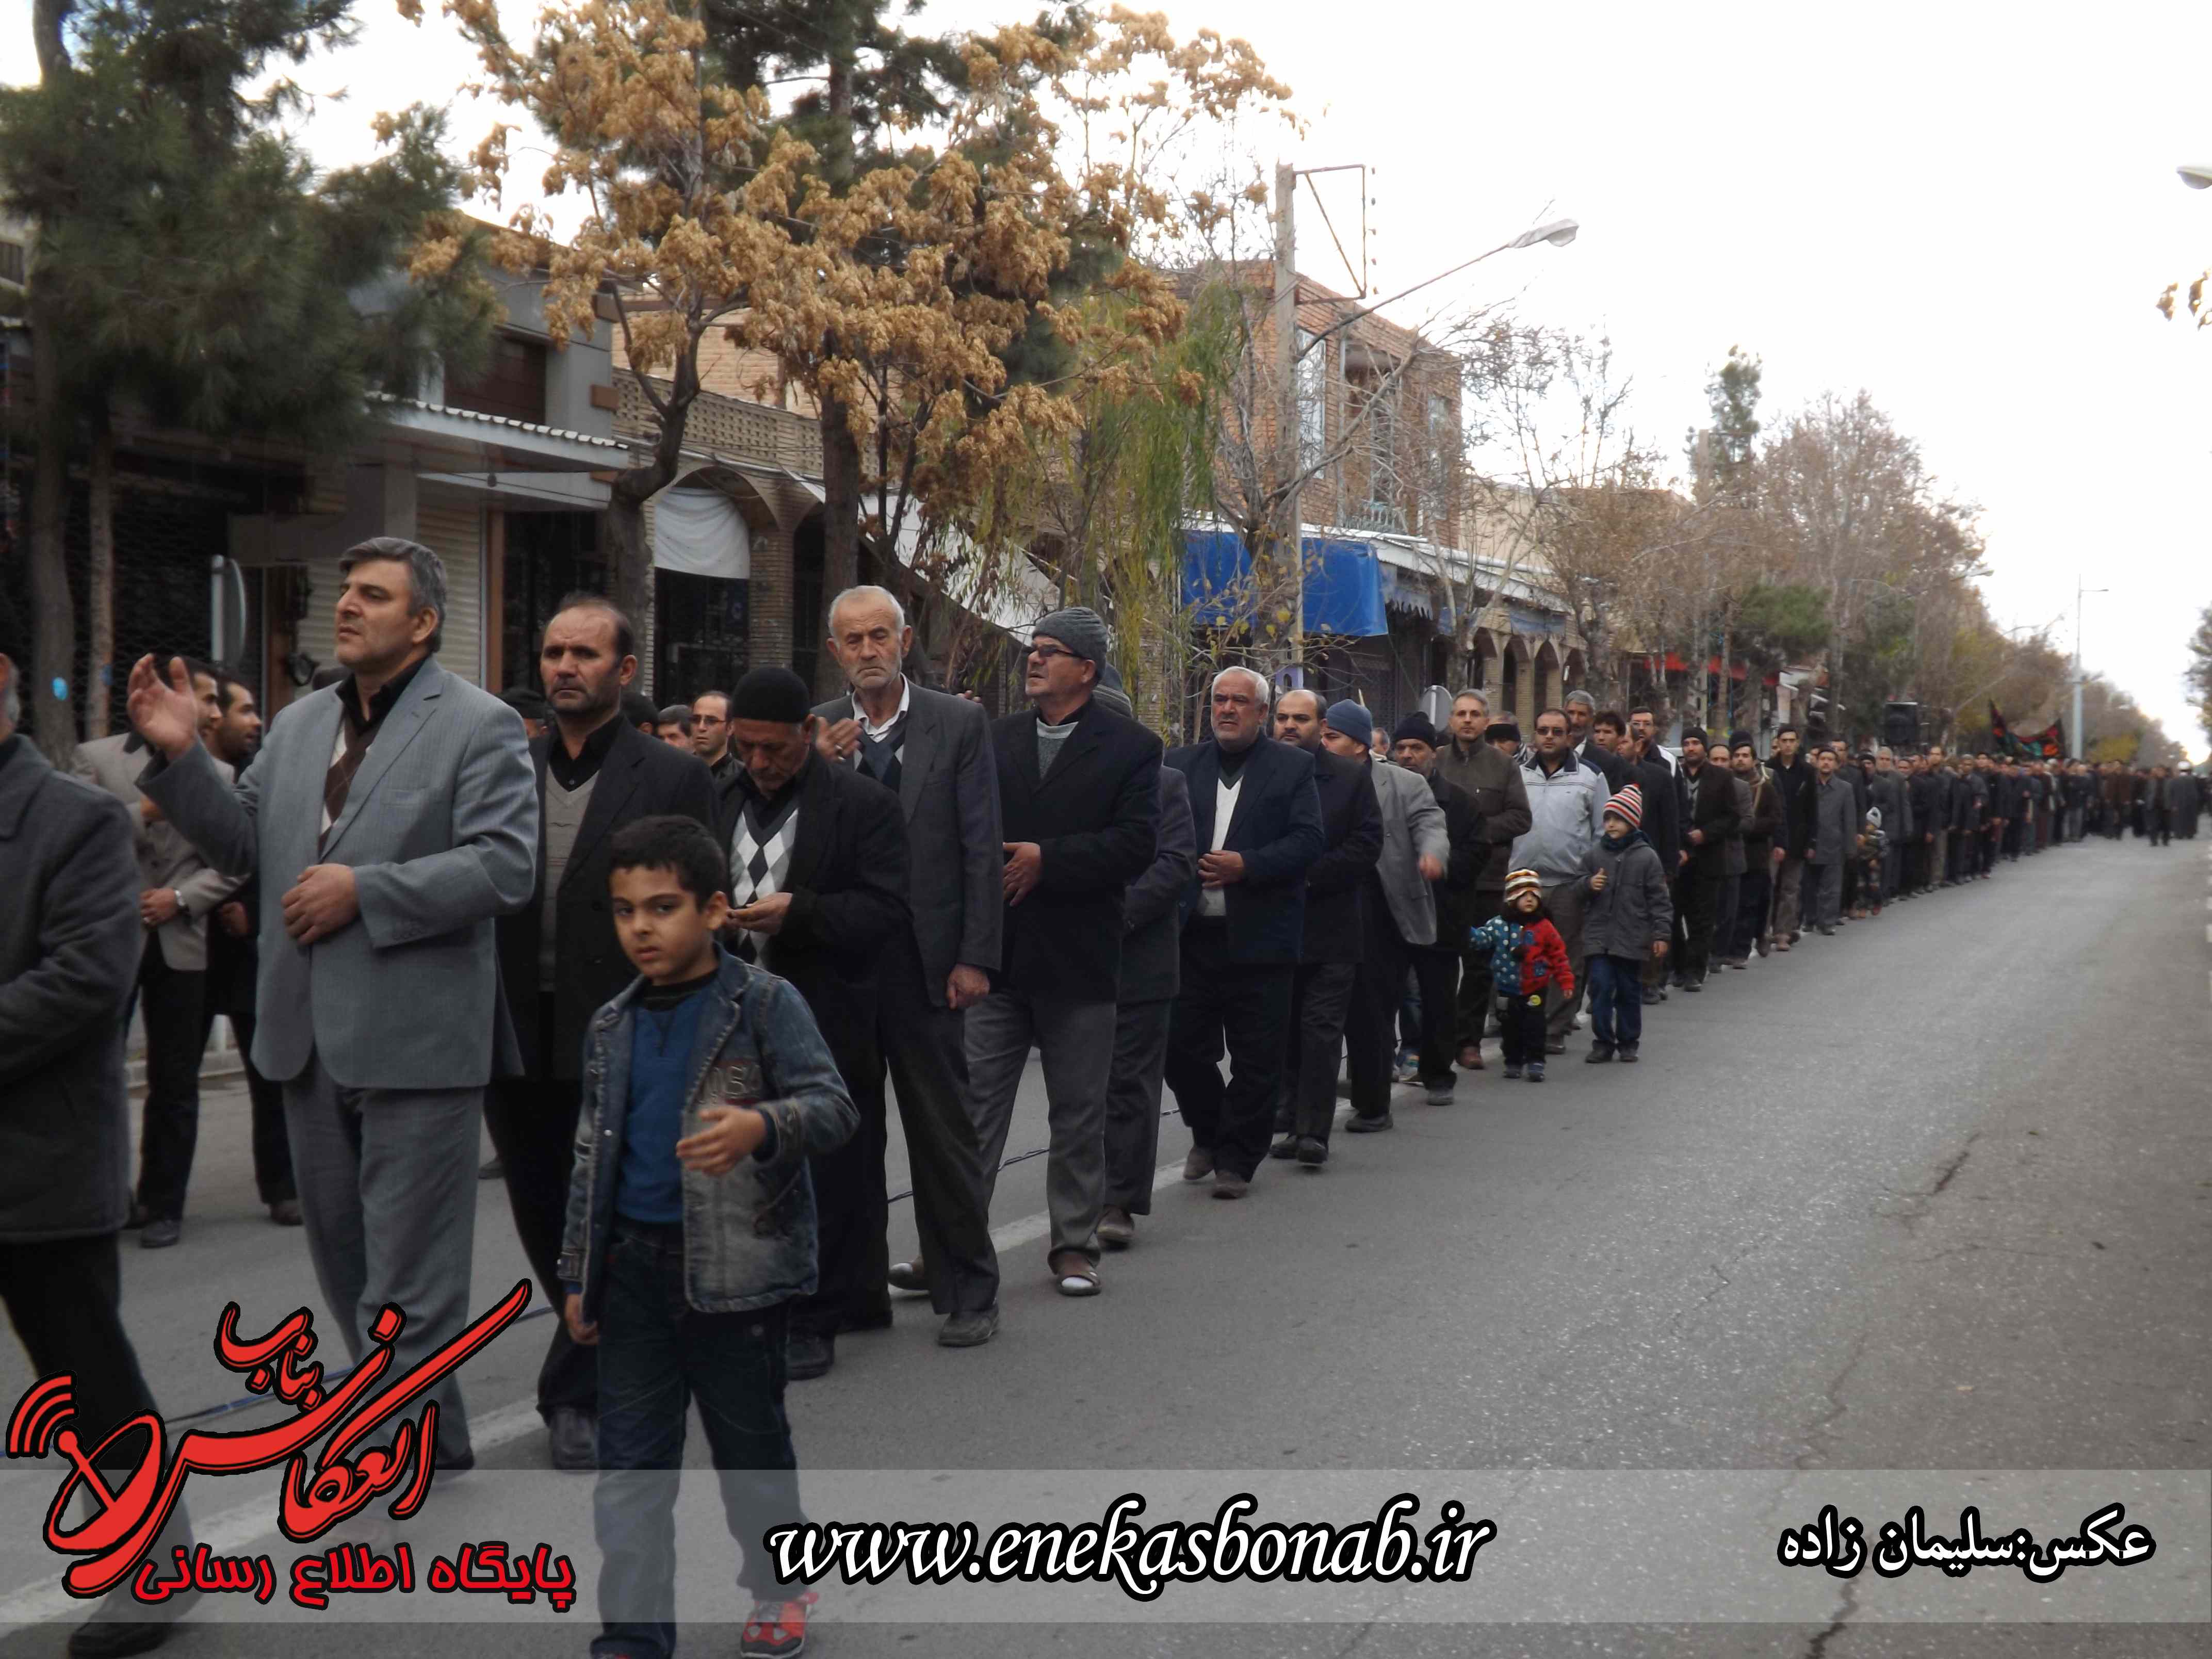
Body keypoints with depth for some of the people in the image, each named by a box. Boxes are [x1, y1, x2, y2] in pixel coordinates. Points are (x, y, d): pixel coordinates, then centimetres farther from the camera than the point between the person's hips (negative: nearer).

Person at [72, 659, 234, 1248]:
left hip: (180, 943, 2)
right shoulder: (98, 758, 2)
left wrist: (181, 898, -10)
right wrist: (146, 812, -16)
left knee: (175, 1084, 6)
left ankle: (162, 1205, 16)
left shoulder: (218, 776, 10)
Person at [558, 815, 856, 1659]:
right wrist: (579, 1274, 13)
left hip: (738, 1265, -4)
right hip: (635, 1264, 4)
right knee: (630, 1462, 6)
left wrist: (762, 1127, -36)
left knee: (752, 1445, 11)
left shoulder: (766, 1004, -8)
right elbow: (592, 1155, 14)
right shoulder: (612, 1027, 8)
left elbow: (834, 1104, -16)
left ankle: (779, 1588, 34)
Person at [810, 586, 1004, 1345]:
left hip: (923, 961, -3)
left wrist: (975, 959, -9)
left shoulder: (959, 722, -1)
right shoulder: (818, 732, 6)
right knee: (847, 1130, 12)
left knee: (944, 1131, 2)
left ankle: (968, 1288, 12)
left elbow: (981, 847, -4)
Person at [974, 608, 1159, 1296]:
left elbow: (1137, 843, -12)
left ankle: (1074, 1245, 19)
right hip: (995, 955, 3)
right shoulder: (995, 738, 11)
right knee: (973, 1105, 2)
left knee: (1079, 1114, 8)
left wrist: (1046, 859, -17)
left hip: (1078, 960, -2)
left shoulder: (1130, 747, -1)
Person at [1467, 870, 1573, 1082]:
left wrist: (1566, 980, 0)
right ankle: (1513, 1062, 22)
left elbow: (1558, 954, 2)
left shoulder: (1544, 927, -3)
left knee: (1534, 1026, -2)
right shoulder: (1500, 925, -3)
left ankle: (1535, 1062, 4)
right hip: (1508, 988, 1)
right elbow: (1483, 938, -12)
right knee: (1510, 1027, 10)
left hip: (1535, 988, -1)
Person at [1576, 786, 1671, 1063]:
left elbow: (1659, 898, -2)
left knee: (1629, 991, 9)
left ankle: (1629, 1043, 21)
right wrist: (1588, 884, -11)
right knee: (1600, 987, -3)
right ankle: (1603, 1043, 5)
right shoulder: (1595, 853, 4)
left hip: (1632, 938, -1)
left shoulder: (1646, 856, -3)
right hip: (1598, 936, 2)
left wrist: (1661, 934, -6)